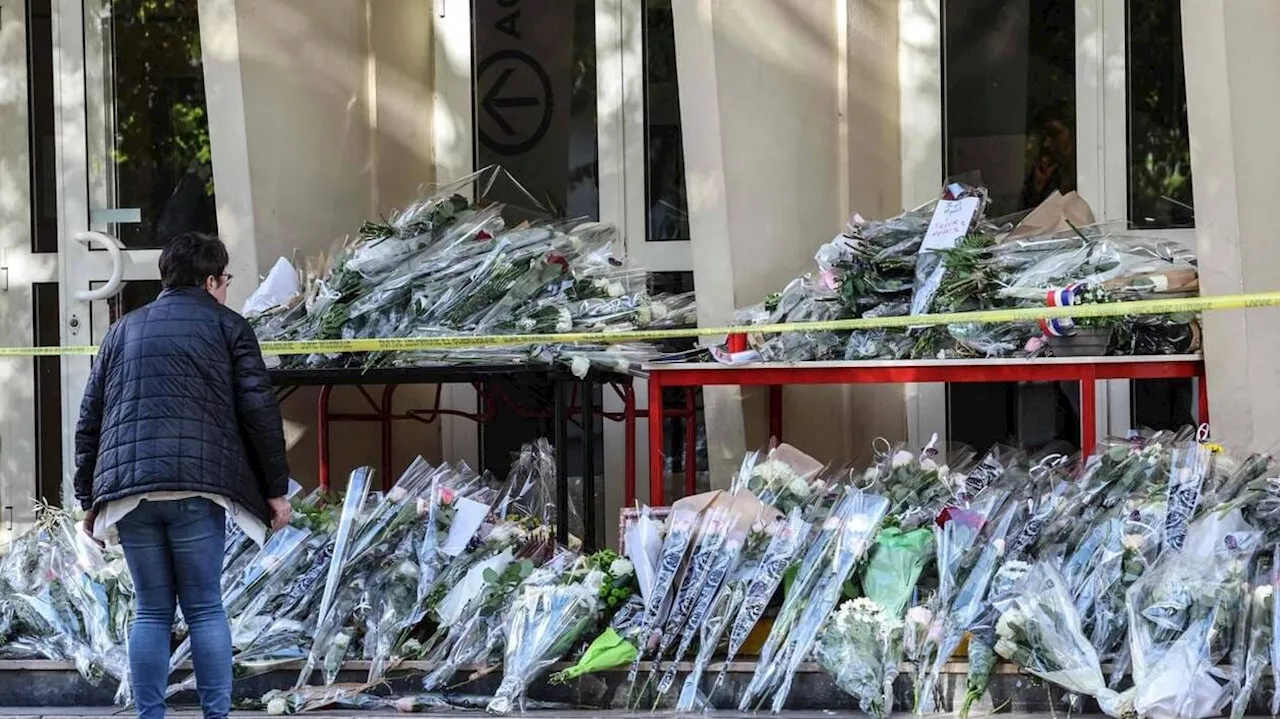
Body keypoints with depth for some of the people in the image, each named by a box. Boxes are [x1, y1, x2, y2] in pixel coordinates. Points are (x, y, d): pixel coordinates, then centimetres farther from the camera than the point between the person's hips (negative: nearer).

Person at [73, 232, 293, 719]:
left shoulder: (123, 331, 22)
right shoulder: (226, 325, 10)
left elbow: (90, 419, 20)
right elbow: (259, 410, 2)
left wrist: (89, 497, 24)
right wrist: (276, 488, 6)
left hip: (127, 489, 3)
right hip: (196, 485, -3)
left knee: (152, 611, 9)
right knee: (205, 608, 2)